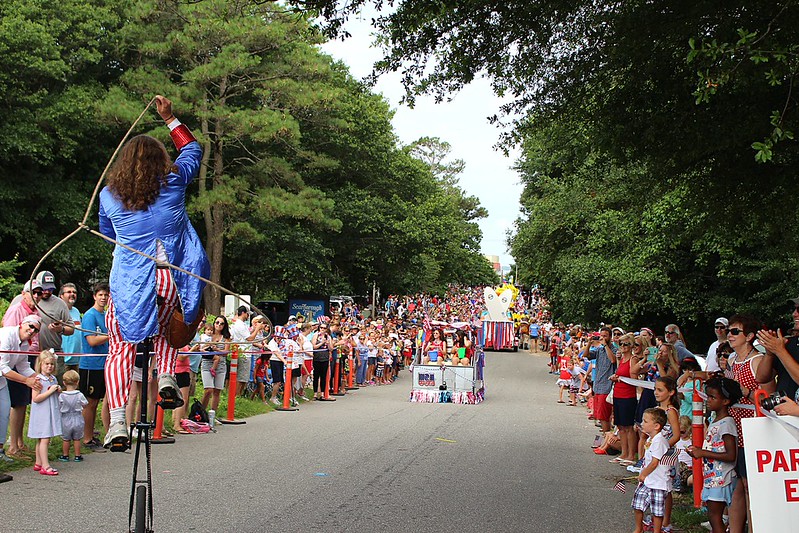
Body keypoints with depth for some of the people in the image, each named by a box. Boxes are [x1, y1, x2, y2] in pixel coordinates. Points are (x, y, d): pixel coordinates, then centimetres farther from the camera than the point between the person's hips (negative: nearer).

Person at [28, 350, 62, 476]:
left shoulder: (53, 379, 11)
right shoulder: (38, 380, -13)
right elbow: (36, 398, -19)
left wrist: (58, 391, 2)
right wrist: (50, 391, -21)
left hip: (52, 412, 8)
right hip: (42, 414, -8)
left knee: (42, 440, 14)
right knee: (44, 439, -9)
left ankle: (38, 463, 22)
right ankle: (45, 466, -8)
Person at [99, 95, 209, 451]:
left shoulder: (109, 194, 2)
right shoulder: (173, 182, 1)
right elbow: (192, 149, 20)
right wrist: (169, 118, 25)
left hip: (129, 283, -1)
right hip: (171, 279, 1)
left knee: (121, 349, 5)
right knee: (167, 331, 29)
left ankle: (117, 423, -6)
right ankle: (167, 379, 6)